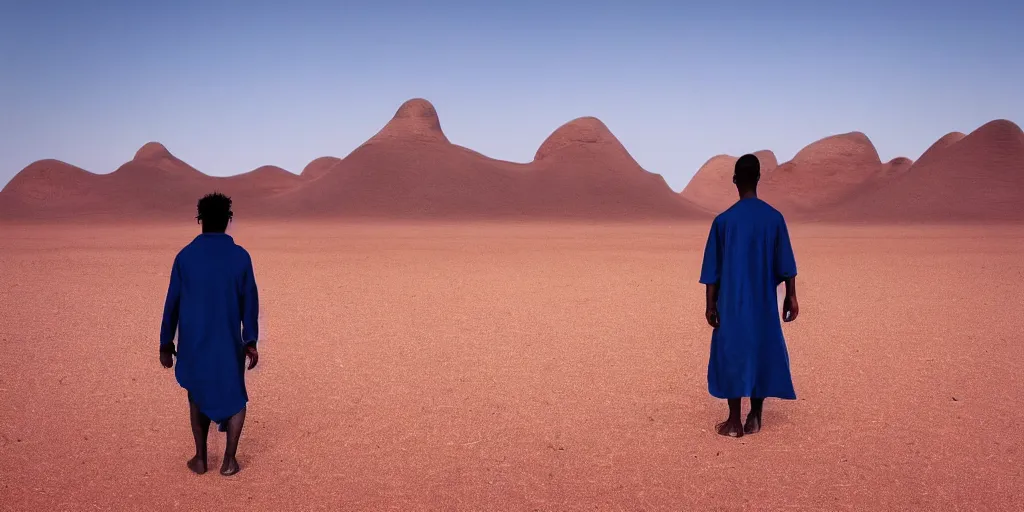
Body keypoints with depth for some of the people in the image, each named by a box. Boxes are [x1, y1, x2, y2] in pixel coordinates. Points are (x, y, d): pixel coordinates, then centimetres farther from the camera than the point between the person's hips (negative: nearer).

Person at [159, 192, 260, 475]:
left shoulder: (185, 256, -5)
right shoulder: (240, 256, -7)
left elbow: (172, 302, -2)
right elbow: (249, 302, -4)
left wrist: (166, 343, 7)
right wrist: (250, 341, 4)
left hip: (193, 343, 1)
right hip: (228, 342, -1)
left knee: (198, 396, 21)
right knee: (235, 397, 17)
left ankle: (201, 458, 22)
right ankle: (229, 460, 9)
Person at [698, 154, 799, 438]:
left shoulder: (723, 220, -9)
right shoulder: (774, 217, -4)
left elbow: (713, 269, -6)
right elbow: (786, 264, 0)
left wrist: (710, 305, 0)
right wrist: (791, 297, 9)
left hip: (732, 302, -2)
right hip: (764, 302, 2)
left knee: (732, 353, 5)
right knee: (763, 351, 13)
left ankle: (734, 421, 6)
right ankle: (754, 418, 18)